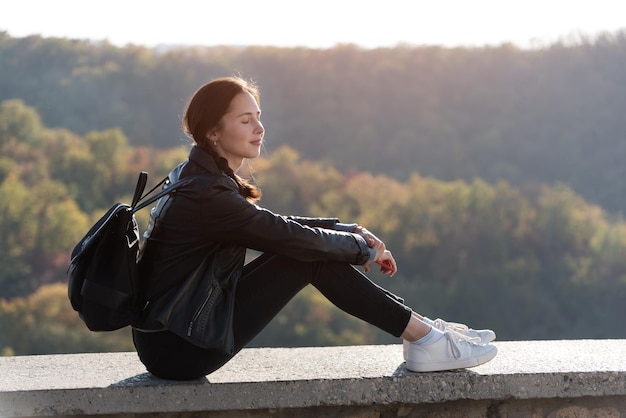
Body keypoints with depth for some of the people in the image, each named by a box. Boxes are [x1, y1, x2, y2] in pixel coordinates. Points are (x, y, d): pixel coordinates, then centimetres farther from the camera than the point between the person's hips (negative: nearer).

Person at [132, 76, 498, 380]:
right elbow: (292, 237, -16)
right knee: (311, 256, -12)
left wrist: (352, 232, 4)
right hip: (177, 350, -9)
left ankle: (420, 329, 7)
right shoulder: (206, 194, -22)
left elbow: (274, 227, 14)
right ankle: (425, 339, -4)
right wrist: (363, 248, 0)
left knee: (314, 247, 3)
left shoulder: (198, 176, 8)